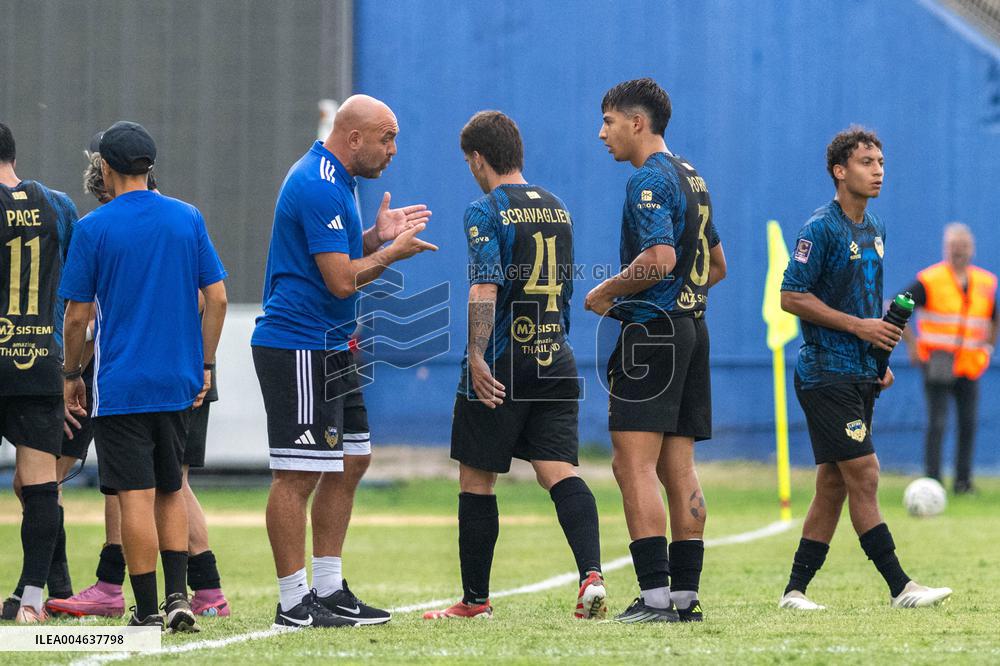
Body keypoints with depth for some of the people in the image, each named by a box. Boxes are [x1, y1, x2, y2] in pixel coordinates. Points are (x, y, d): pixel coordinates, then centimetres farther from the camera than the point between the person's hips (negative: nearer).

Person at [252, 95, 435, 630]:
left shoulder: (333, 181, 15)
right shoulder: (319, 187, -19)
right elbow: (342, 280, -21)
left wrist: (376, 237, 10)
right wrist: (393, 251, -7)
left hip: (330, 347, 11)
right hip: (298, 349, -11)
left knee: (351, 461, 14)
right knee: (298, 474, -8)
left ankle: (328, 590, 19)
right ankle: (294, 605, -5)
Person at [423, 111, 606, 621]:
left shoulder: (486, 212, -7)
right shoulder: (557, 209, 14)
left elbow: (485, 288, -20)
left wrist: (477, 356, -26)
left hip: (500, 368, -6)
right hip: (556, 363, 6)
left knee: (476, 478, 7)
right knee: (559, 471, -3)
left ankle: (476, 598, 13)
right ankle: (591, 574, -25)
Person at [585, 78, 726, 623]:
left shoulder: (649, 180, -12)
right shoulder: (691, 178, 18)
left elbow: (659, 258, -24)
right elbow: (716, 266, 25)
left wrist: (608, 291, -10)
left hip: (651, 332, -10)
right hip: (692, 328, 10)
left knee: (633, 464, -11)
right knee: (678, 469, 9)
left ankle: (655, 595, -17)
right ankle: (685, 596, 8)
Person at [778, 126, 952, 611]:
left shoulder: (874, 229, 16)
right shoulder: (821, 228, -10)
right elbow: (792, 297, -14)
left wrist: (880, 361, 15)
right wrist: (859, 326, -16)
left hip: (860, 376, 9)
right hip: (826, 374, -9)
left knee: (833, 486, 8)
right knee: (863, 474, -11)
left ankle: (795, 589, 12)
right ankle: (900, 588, -11)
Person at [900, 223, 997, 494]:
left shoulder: (986, 283, 8)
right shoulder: (929, 281, -5)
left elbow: (994, 319, 23)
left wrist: (989, 347, 10)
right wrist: (910, 342, -7)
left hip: (969, 367, 4)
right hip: (937, 366, -4)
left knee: (968, 424, 2)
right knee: (937, 423, -9)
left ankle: (963, 481, 11)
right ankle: (932, 480, -4)